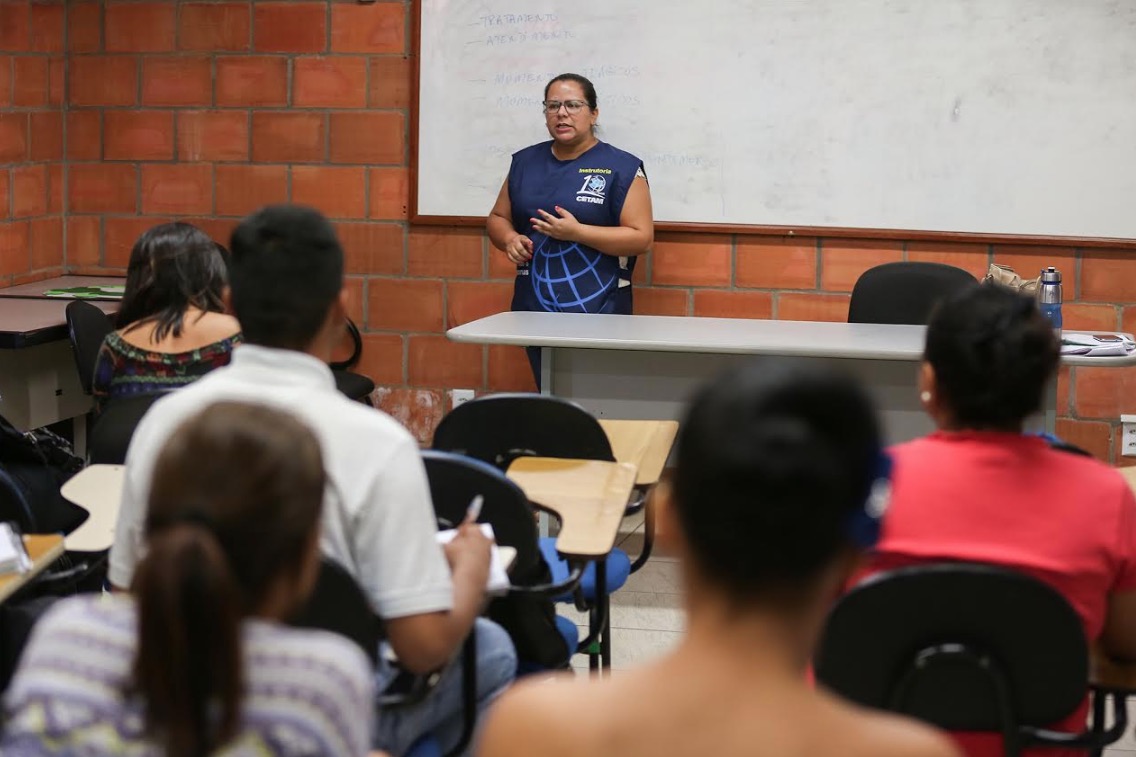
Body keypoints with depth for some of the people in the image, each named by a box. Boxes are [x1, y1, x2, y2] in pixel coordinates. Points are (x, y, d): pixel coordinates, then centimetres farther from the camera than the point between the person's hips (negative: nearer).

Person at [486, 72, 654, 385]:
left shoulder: (622, 168, -3)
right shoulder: (525, 162, 13)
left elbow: (642, 238, -8)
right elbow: (498, 218, 22)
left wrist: (577, 233, -19)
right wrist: (510, 239, -3)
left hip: (598, 312, -4)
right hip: (535, 309, 5)